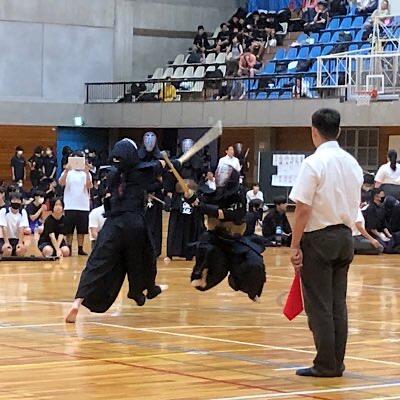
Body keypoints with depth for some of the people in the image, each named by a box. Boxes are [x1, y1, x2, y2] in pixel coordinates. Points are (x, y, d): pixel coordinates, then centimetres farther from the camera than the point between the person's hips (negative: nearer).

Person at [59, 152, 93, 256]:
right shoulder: (68, 172, 5)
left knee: (82, 230, 4)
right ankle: (69, 248, 8)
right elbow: (61, 183, -12)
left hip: (83, 206, 1)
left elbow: (89, 186, -8)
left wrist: (87, 172, -19)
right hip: (70, 206, -1)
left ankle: (80, 249, 10)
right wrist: (66, 171, -25)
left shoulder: (86, 173, 8)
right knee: (69, 230, 2)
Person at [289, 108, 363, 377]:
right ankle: (337, 363, 13)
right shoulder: (352, 163, 8)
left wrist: (295, 245, -12)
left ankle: (326, 365, 0)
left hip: (318, 237, -7)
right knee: (338, 304, 11)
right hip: (345, 236, 7)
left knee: (319, 305, -1)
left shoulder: (314, 163, -13)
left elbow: (303, 209, -16)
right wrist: (345, 229, 17)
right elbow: (356, 206, 13)